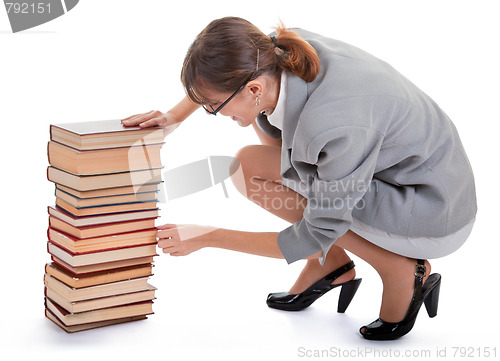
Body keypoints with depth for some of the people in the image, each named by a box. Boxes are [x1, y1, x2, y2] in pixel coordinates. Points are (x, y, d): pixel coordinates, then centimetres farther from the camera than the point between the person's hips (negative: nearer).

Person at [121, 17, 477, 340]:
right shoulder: (280, 48, -15)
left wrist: (205, 237, -16)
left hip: (433, 217, -8)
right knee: (264, 121, 5)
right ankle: (329, 263, 10)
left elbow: (314, 237, -22)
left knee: (250, 168, -16)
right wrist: (175, 116, 3)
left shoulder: (337, 129, -36)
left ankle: (398, 268, -7)